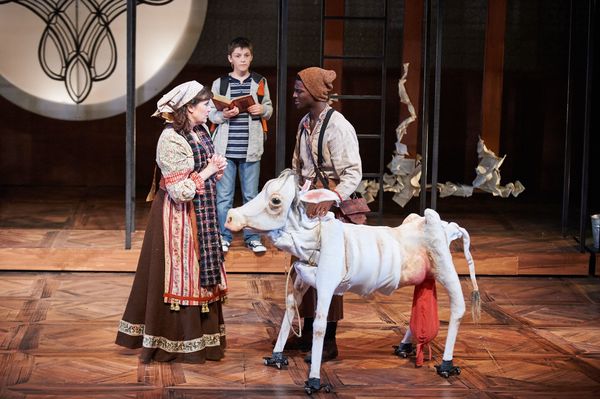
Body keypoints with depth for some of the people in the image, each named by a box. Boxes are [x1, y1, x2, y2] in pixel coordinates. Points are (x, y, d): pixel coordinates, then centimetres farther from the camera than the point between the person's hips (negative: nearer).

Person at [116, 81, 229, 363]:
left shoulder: (201, 132, 6)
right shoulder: (171, 139, -20)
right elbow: (180, 191, -24)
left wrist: (217, 169, -1)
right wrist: (208, 171, -18)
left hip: (201, 214, 9)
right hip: (179, 216, -9)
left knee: (200, 274, 15)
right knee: (177, 275, 0)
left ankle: (200, 335, 26)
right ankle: (175, 343, 11)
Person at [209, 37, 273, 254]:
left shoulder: (260, 82, 7)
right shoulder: (219, 83, 4)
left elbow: (269, 109, 14)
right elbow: (210, 114, 5)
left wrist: (262, 110, -8)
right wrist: (224, 115, -15)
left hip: (250, 148, 1)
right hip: (225, 147, -1)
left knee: (251, 195, 7)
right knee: (224, 195, 2)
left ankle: (252, 237, 16)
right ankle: (224, 237, 13)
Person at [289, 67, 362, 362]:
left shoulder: (337, 126, -16)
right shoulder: (305, 123, 10)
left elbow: (353, 173, -20)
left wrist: (330, 200, -32)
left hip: (328, 207, -8)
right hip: (305, 202, 8)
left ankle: (329, 341, 7)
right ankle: (308, 333, 24)